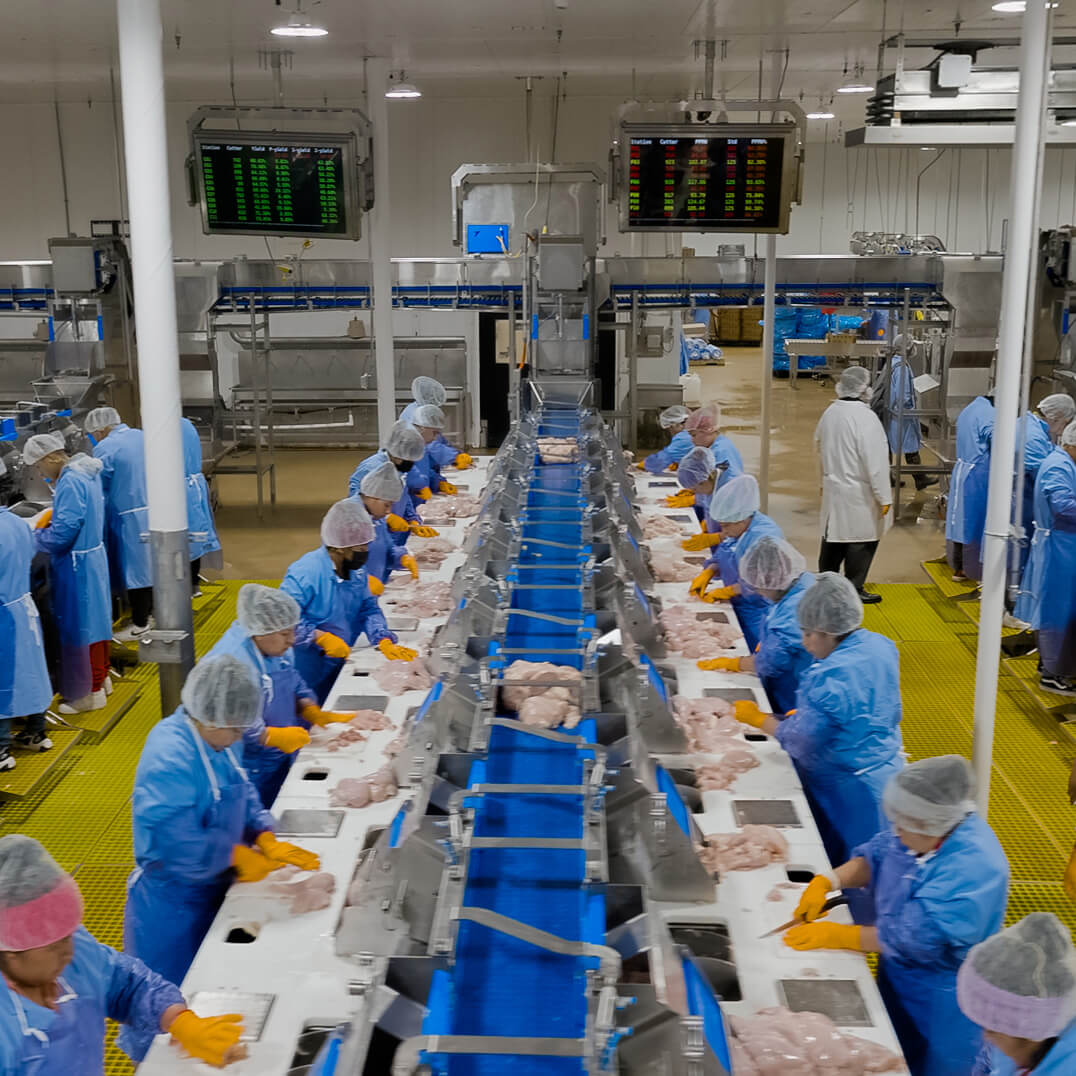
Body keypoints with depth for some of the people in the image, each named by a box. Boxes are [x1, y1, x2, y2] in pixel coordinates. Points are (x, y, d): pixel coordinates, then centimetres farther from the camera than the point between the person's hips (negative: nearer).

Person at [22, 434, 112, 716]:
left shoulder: (71, 483, -22)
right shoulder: (87, 473, 7)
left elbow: (64, 531, -25)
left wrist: (33, 539, -10)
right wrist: (49, 520, 10)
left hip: (77, 565, -10)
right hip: (93, 554, 10)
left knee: (79, 626, 1)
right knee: (95, 618, 20)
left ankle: (90, 693, 10)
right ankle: (100, 677, 35)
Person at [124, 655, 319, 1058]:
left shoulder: (212, 739, -1)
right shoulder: (171, 758, -29)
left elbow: (244, 796, 9)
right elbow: (176, 843, -32)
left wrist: (267, 840, -8)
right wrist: (238, 856, -19)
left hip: (205, 891, 9)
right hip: (171, 904, -9)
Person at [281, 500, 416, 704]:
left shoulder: (356, 569, 3)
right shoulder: (306, 572, -23)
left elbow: (369, 609, 5)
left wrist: (385, 642, -11)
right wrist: (321, 637, -28)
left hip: (337, 668, 7)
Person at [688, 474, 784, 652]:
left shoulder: (764, 536, -25)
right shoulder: (736, 530, 4)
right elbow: (722, 556, 18)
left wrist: (728, 591, -19)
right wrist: (708, 573, 0)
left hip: (759, 612, -9)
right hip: (740, 606, 9)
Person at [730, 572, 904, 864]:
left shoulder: (829, 677, -28)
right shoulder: (883, 647, -1)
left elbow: (801, 742, -21)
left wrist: (757, 718, -6)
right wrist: (804, 714, 9)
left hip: (848, 793, -8)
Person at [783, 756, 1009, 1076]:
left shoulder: (973, 868, -35)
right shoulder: (923, 830, -12)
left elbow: (913, 938, -33)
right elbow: (874, 857, 3)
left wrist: (837, 935, -26)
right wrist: (826, 882, -14)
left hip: (941, 1000, -7)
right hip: (897, 974, 7)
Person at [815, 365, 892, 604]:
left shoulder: (829, 413, 1)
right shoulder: (865, 418, -22)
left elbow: (819, 446, 15)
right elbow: (875, 462, -21)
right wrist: (884, 497, -14)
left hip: (833, 487, 7)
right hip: (859, 493, -7)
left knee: (833, 536, 18)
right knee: (862, 541, 5)